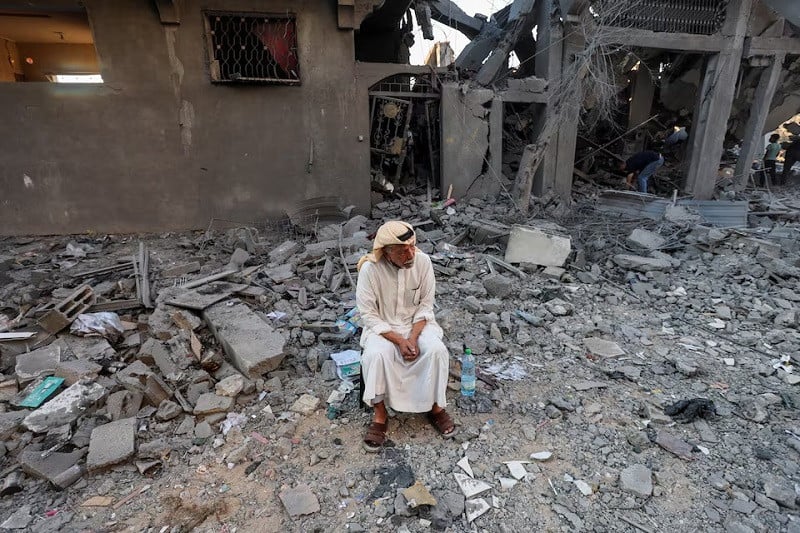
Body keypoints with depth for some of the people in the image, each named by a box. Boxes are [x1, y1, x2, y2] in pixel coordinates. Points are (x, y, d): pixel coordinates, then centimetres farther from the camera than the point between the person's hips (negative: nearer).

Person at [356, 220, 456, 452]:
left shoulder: (423, 261, -16)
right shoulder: (370, 269, -23)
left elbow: (426, 305, -6)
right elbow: (369, 315, -16)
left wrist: (413, 338, -19)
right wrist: (399, 341, -24)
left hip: (417, 323, 2)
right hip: (382, 327, -2)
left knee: (437, 350, -26)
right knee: (375, 355, -32)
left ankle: (435, 406, -3)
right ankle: (379, 414, -10)